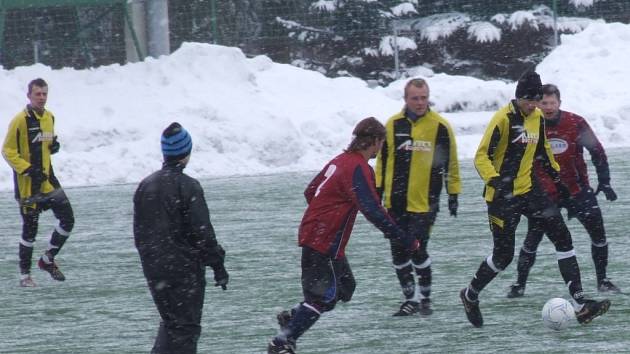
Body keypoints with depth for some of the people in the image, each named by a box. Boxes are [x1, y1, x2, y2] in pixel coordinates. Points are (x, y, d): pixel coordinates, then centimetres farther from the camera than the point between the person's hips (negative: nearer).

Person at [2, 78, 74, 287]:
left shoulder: (49, 117, 9)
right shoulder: (20, 120, -13)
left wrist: (54, 146, 1)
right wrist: (28, 169, -20)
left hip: (47, 180, 6)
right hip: (27, 185, -6)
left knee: (67, 219, 1)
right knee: (30, 228, 0)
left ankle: (47, 260, 20)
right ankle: (24, 274, 13)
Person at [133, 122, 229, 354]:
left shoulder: (145, 186, 5)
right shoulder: (188, 187, -14)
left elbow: (139, 232, 12)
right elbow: (203, 232, -15)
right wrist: (218, 265, -7)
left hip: (154, 270, 6)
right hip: (185, 270, -6)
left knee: (171, 322, 20)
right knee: (186, 326, 0)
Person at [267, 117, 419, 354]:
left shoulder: (340, 161, 11)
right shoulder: (358, 169, -19)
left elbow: (310, 192, 21)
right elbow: (373, 211, -26)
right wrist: (406, 240, -22)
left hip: (312, 234, 10)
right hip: (324, 243, -10)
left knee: (344, 288, 19)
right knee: (323, 297, -7)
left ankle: (291, 318, 21)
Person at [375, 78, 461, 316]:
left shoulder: (440, 127, -4)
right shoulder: (393, 125, 5)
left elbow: (450, 163, 2)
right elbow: (382, 160, 14)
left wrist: (453, 194, 1)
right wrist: (378, 189, 12)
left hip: (424, 202, -4)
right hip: (395, 202, 4)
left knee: (417, 250, -11)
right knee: (398, 252, 5)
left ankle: (425, 298, 5)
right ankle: (411, 299, 17)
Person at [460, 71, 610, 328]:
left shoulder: (537, 118, 6)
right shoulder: (503, 119, -16)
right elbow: (481, 156, -19)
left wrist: (556, 176, 26)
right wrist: (494, 180, -34)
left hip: (528, 189, 7)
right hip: (503, 196, -7)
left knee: (562, 237, -6)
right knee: (503, 255, 0)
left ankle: (580, 305, -9)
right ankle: (470, 296, 28)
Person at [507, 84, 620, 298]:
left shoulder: (576, 124, -8)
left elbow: (597, 152, 1)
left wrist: (604, 182, -2)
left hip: (577, 190, 1)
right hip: (544, 194, -1)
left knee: (598, 233, -5)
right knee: (532, 239, -4)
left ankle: (602, 280, 10)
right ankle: (520, 284, 11)